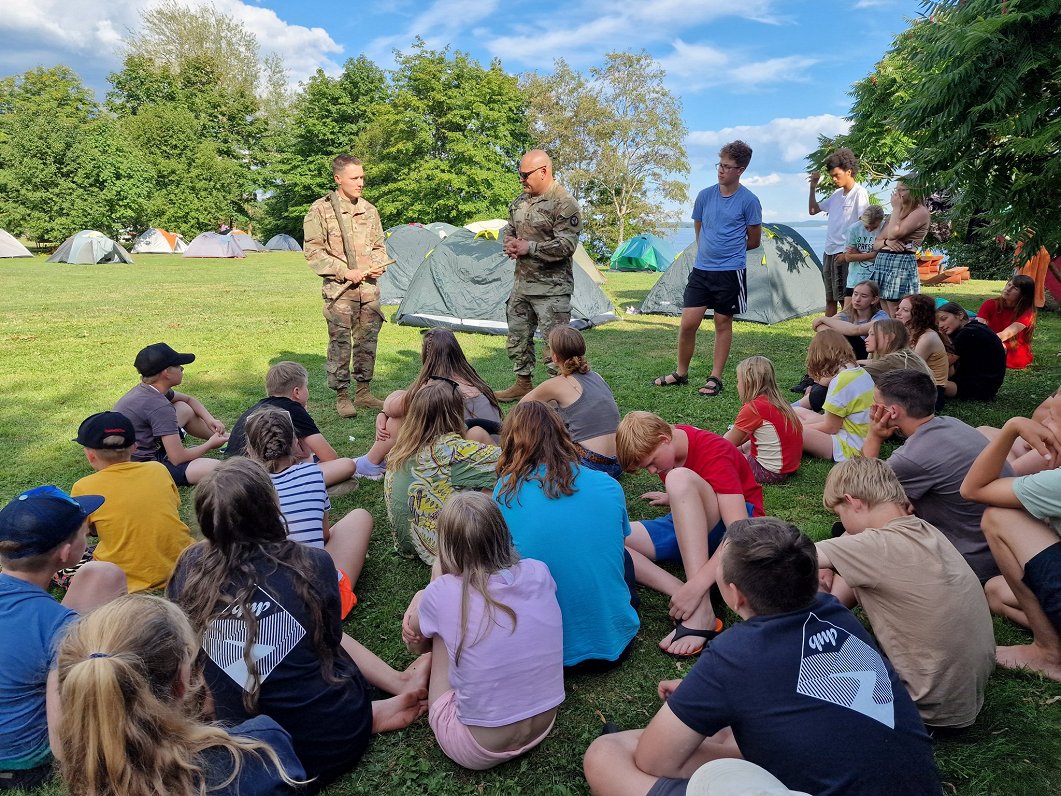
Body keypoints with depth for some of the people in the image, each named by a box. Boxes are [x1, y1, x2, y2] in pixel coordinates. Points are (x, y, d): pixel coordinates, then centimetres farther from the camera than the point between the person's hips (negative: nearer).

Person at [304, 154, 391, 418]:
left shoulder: (369, 210, 12)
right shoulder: (321, 210, -4)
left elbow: (379, 245, 21)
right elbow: (313, 251, -6)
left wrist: (379, 265, 0)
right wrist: (345, 272, -13)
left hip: (369, 287, 5)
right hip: (339, 288, -5)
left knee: (367, 340, 9)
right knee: (340, 343, -3)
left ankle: (364, 392, 20)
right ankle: (342, 396, 7)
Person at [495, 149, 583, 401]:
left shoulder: (564, 204, -13)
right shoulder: (521, 200, 12)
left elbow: (566, 245, -20)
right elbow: (508, 228, 23)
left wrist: (529, 247, -21)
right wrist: (509, 243, -1)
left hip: (551, 288, -8)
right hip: (521, 284, 9)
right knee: (518, 338, 17)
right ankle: (523, 385, 32)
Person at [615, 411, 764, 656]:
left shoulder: (714, 453, -24)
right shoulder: (667, 446, -2)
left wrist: (696, 586, -43)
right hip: (688, 526, 7)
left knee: (679, 477, -38)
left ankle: (701, 610, -39)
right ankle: (687, 598, -30)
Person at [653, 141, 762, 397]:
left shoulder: (749, 201, -5)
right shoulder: (705, 195, 4)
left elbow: (753, 241, 4)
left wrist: (729, 250, 11)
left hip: (730, 272, -3)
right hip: (701, 269, 3)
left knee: (723, 323, 7)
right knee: (688, 323, -1)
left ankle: (715, 379, 15)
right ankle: (680, 373, 16)